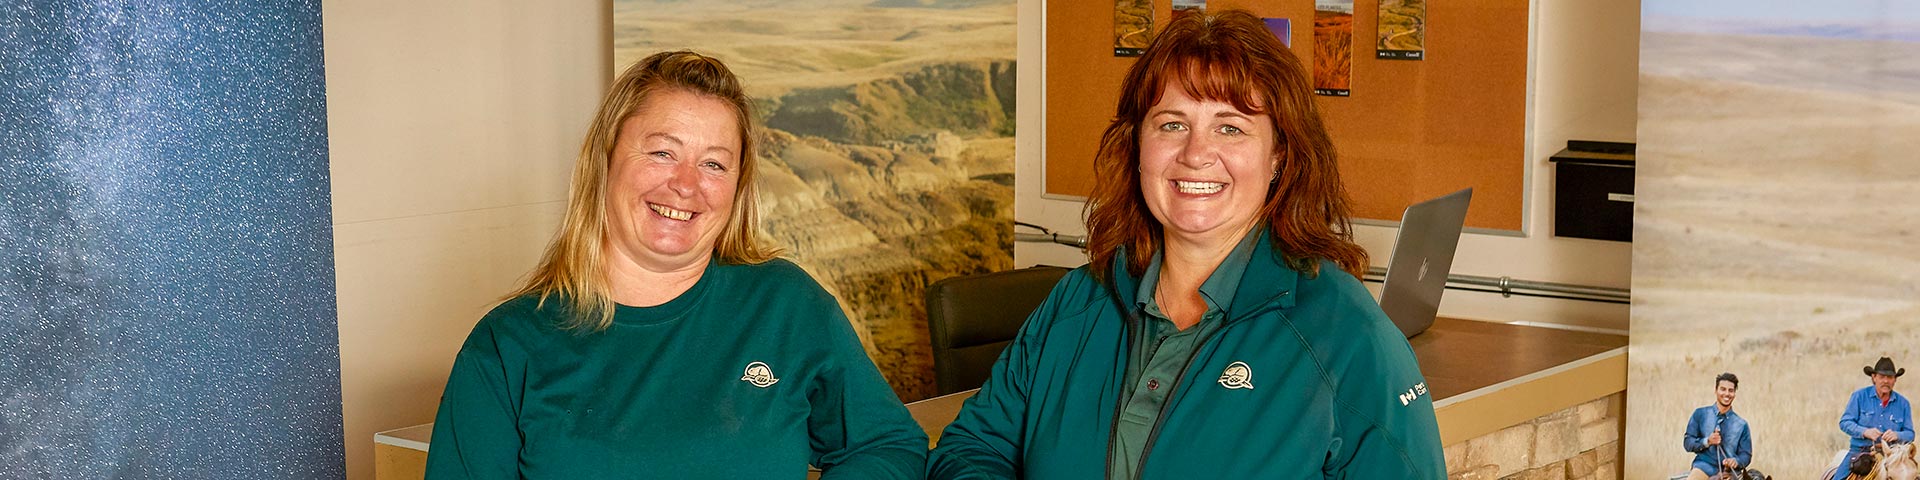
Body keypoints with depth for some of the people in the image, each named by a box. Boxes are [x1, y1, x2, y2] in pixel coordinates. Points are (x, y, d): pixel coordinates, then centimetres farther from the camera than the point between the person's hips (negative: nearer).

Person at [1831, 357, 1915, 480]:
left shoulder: (1903, 403, 9)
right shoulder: (1859, 396, 3)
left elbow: (1909, 434, 8)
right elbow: (1845, 422, -2)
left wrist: (1897, 435, -16)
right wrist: (1865, 432, -20)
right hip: (1859, 451, -1)